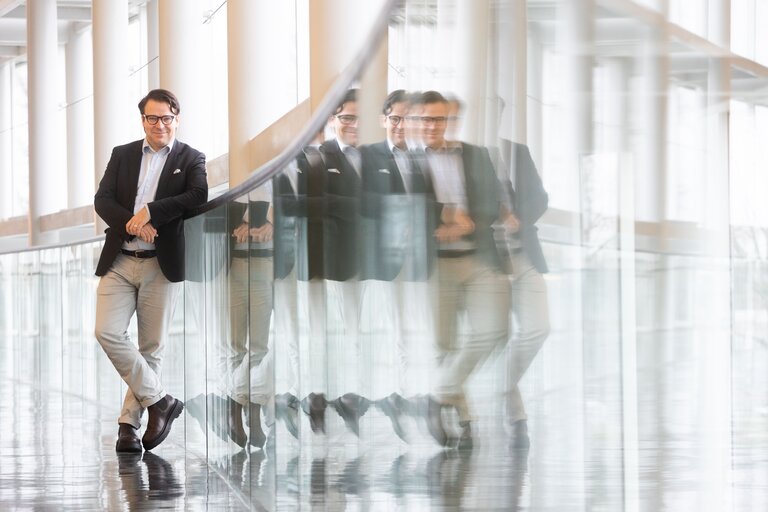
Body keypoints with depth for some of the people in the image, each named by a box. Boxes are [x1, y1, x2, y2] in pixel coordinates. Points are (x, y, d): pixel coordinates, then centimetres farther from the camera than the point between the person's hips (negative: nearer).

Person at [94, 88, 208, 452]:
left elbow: (198, 196, -12)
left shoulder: (191, 159, 6)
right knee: (107, 332, -12)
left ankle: (129, 422, 9)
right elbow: (102, 200, 2)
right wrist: (133, 225, -16)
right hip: (119, 261, 2)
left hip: (162, 265, -2)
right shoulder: (122, 155, 13)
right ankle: (159, 401, -2)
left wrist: (150, 211, -20)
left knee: (152, 347, 0)